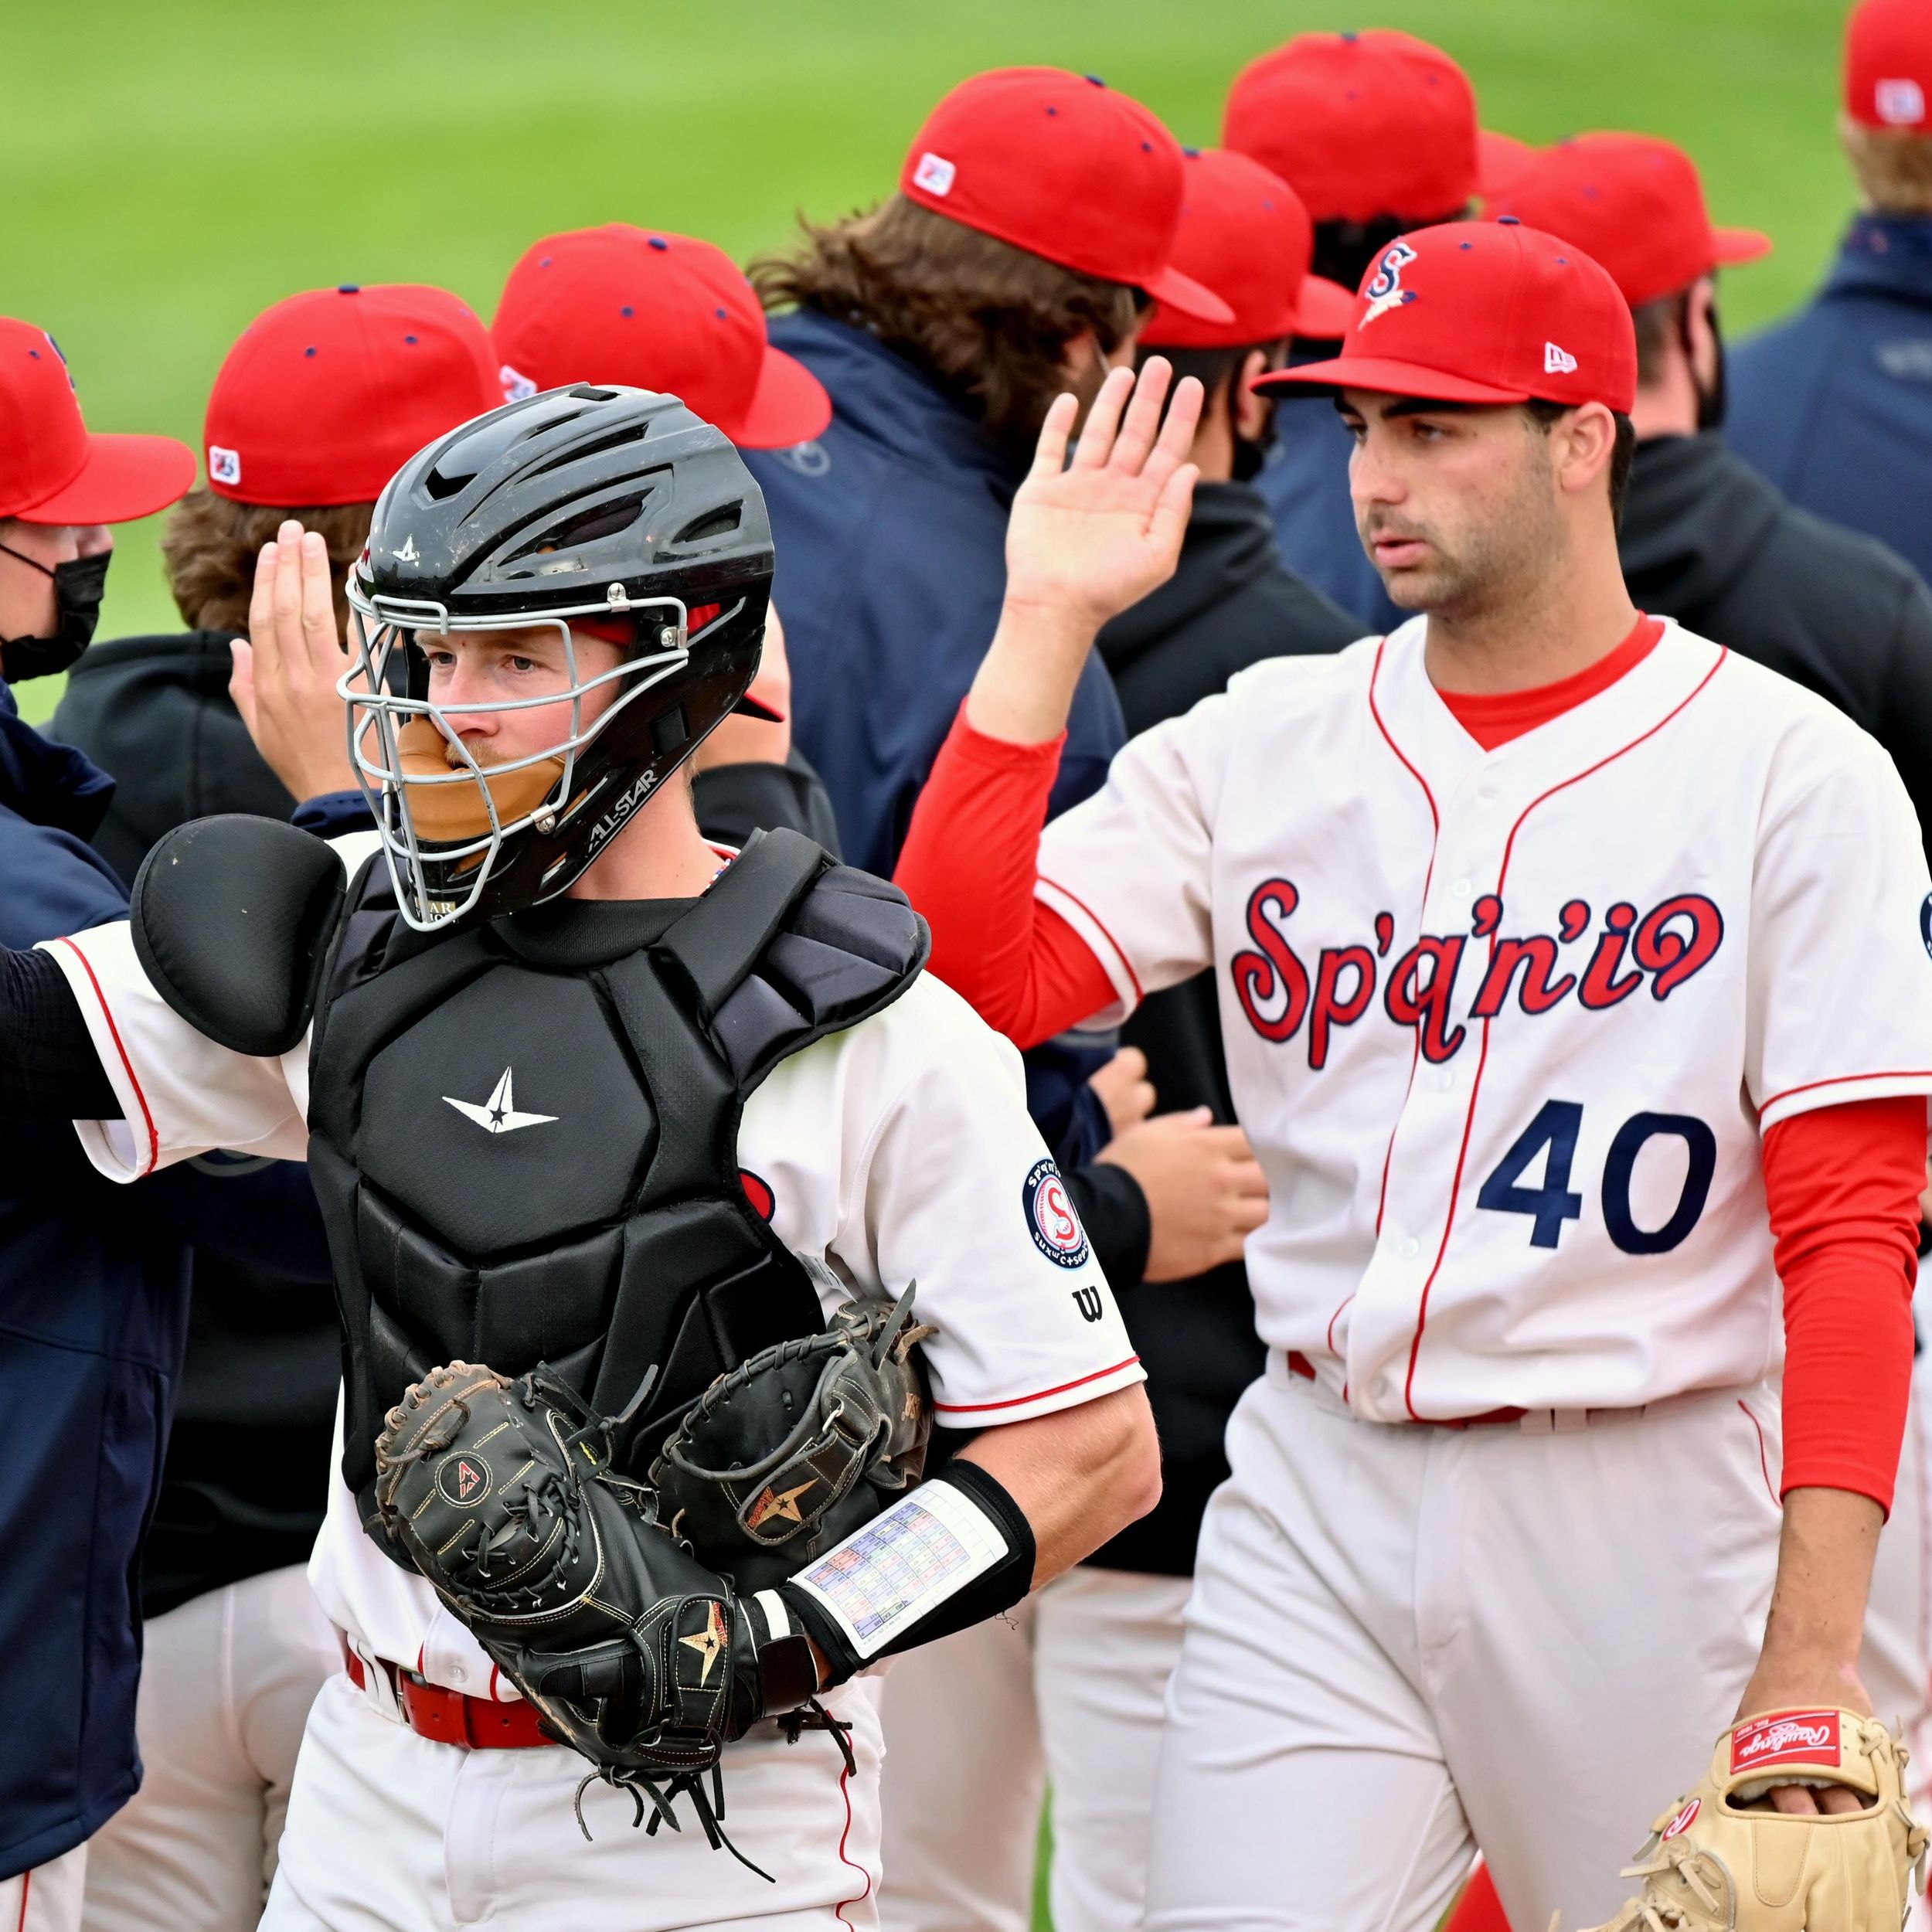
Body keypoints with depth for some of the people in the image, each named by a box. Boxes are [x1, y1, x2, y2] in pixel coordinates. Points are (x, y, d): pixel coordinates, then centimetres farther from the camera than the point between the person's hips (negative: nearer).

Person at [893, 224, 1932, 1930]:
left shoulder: (1794, 775, -4)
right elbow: (961, 984, -3)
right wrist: (1047, 624, -6)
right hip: (1315, 1505, 3)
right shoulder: (1263, 746, 8)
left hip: (1644, 1520, -3)